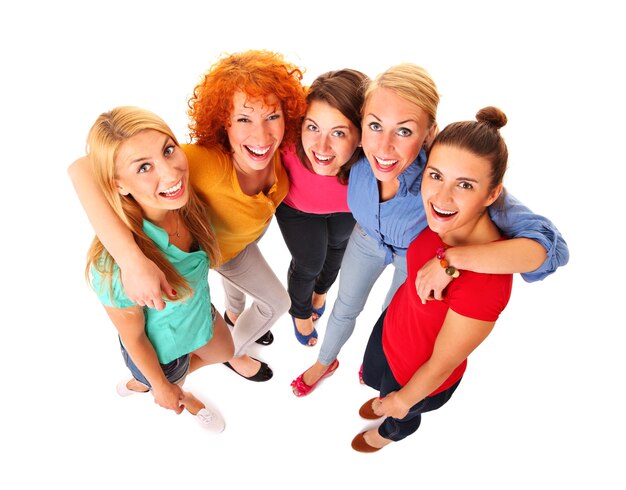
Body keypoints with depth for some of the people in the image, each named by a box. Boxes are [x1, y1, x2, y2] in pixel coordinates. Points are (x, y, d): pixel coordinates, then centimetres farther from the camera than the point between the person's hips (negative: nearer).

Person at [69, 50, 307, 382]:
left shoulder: (276, 146, -33)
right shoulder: (208, 162, -49)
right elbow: (84, 168, -57)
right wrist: (132, 260, -65)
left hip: (254, 227, 5)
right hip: (222, 244, -5)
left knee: (238, 270, 34)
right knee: (277, 303, 11)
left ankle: (233, 314, 70)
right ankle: (233, 353, 44)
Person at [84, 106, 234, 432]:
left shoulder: (186, 203, -27)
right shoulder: (115, 265, -42)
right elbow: (132, 337, -23)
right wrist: (162, 387, -7)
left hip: (201, 311, 5)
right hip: (161, 351, -4)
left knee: (224, 354, 34)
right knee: (171, 386, 29)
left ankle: (138, 384, 56)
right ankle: (185, 401, 69)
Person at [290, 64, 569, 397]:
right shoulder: (361, 151, -36)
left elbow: (550, 246, -49)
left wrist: (452, 259, -57)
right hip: (368, 235, 2)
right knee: (346, 306, 22)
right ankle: (325, 362, 56)